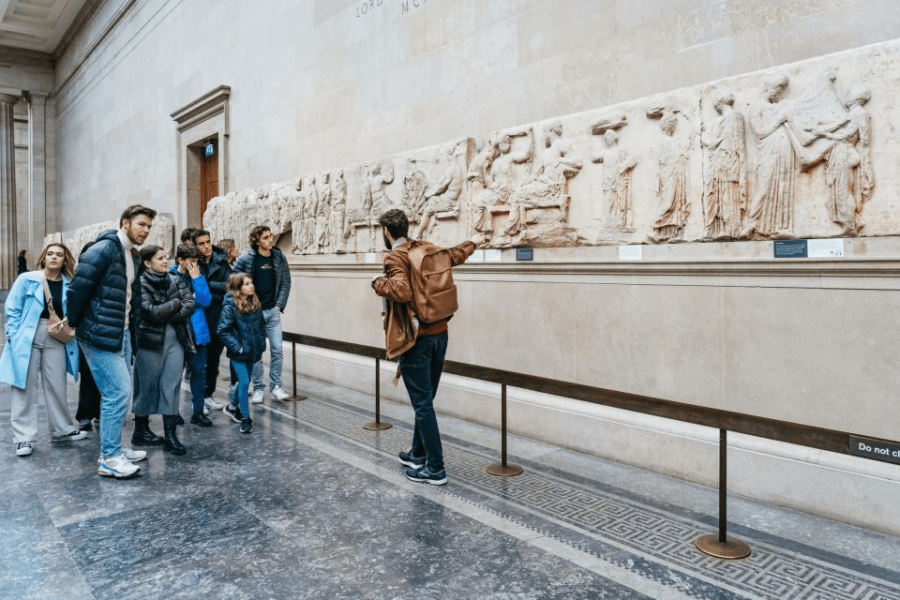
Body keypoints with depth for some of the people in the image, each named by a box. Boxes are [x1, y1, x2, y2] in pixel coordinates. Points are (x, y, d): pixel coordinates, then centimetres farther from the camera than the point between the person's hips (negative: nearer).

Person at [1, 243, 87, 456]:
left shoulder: (69, 284, 3)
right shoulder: (26, 280, -5)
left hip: (56, 339, 3)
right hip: (27, 338, -2)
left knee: (57, 386, 11)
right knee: (25, 388, 3)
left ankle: (62, 430, 25)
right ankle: (24, 437, 10)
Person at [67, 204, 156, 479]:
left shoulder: (131, 257, 14)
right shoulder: (103, 250, -16)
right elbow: (78, 287, -18)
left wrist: (127, 326, 11)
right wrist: (73, 324, -9)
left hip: (121, 334, 9)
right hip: (100, 335, -9)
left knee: (120, 391, 14)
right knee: (118, 392, -9)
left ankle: (113, 449, 26)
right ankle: (110, 459, 1)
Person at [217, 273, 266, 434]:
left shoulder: (255, 304, 4)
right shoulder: (230, 306, -15)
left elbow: (262, 326, 13)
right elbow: (222, 330, -16)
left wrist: (261, 346, 8)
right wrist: (237, 347, -17)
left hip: (252, 352, 6)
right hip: (239, 353, -6)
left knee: (244, 381, 18)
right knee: (244, 383, -7)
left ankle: (232, 407, 41)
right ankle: (245, 419, 6)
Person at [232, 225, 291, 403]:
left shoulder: (279, 257, 2)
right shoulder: (246, 258, -7)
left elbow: (285, 282, 6)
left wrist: (279, 305, -1)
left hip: (273, 311, 2)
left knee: (277, 349, 1)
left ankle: (276, 387, 11)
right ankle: (258, 389, 15)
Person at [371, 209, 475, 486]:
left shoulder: (395, 257, -12)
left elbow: (402, 290, -30)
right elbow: (458, 254, 25)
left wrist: (379, 284, -11)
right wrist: (471, 243, 45)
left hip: (415, 338, -8)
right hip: (439, 334, 8)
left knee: (422, 403, -1)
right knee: (425, 400, 18)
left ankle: (435, 469, 4)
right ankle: (418, 454, 33)